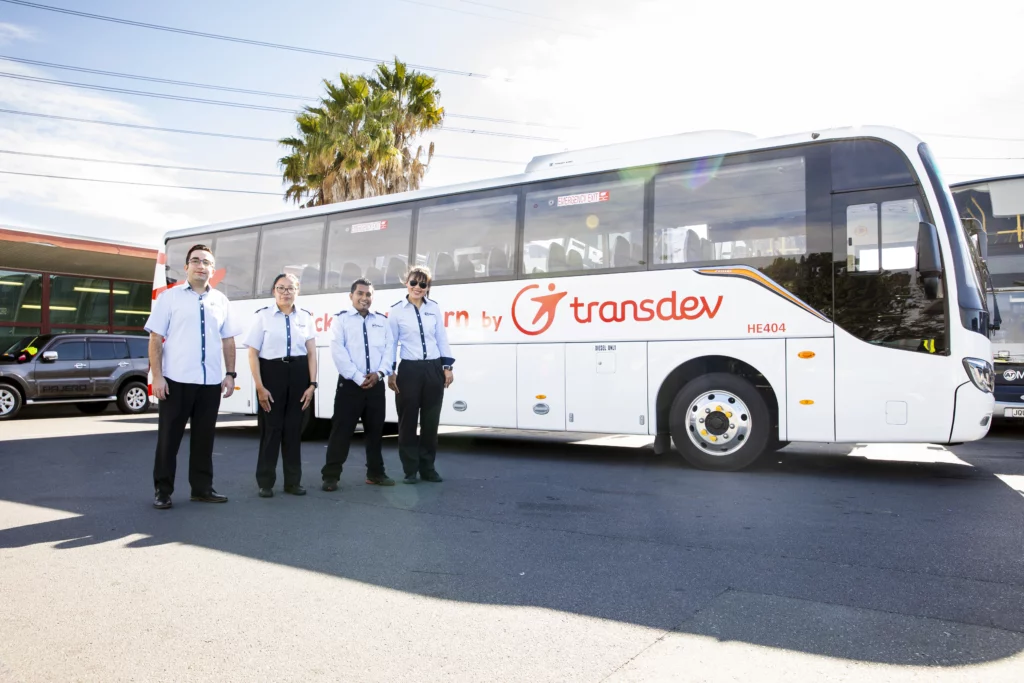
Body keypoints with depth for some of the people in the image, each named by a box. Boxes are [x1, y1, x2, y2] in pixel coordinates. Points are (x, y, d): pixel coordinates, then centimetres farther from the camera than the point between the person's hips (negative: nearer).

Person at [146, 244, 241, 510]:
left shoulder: (220, 300, 11)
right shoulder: (169, 297, 2)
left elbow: (228, 340, 13)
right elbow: (155, 338, -2)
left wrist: (230, 374, 5)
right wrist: (157, 376, -10)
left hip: (211, 382, 3)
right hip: (176, 380, -3)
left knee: (204, 437, 10)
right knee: (169, 437, 5)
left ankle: (202, 488, 21)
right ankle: (163, 491, 16)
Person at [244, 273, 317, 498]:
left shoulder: (305, 317, 8)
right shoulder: (263, 315, 0)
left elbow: (311, 353, 7)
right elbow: (253, 353, -2)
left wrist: (312, 383, -2)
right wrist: (259, 386, -8)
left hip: (299, 373, 2)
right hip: (272, 372, -2)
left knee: (294, 428, 8)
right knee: (270, 428, 2)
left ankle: (293, 481, 19)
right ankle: (265, 482, 14)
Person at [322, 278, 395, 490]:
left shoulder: (381, 321, 14)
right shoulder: (341, 319, 3)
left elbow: (389, 348, 7)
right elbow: (338, 351, -8)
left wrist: (380, 373, -10)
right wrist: (358, 378, -14)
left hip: (376, 384, 4)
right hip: (350, 383, -4)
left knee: (375, 430, 11)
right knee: (341, 430, -4)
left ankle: (375, 473, 22)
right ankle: (331, 476, 3)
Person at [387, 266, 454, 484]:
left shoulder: (434, 309, 8)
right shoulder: (397, 311, 1)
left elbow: (442, 339, 9)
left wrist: (447, 367, 3)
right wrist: (390, 372, -2)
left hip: (433, 369, 2)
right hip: (409, 370, -2)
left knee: (431, 421, 7)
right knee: (408, 421, 2)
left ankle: (428, 467, 18)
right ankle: (410, 470, 12)